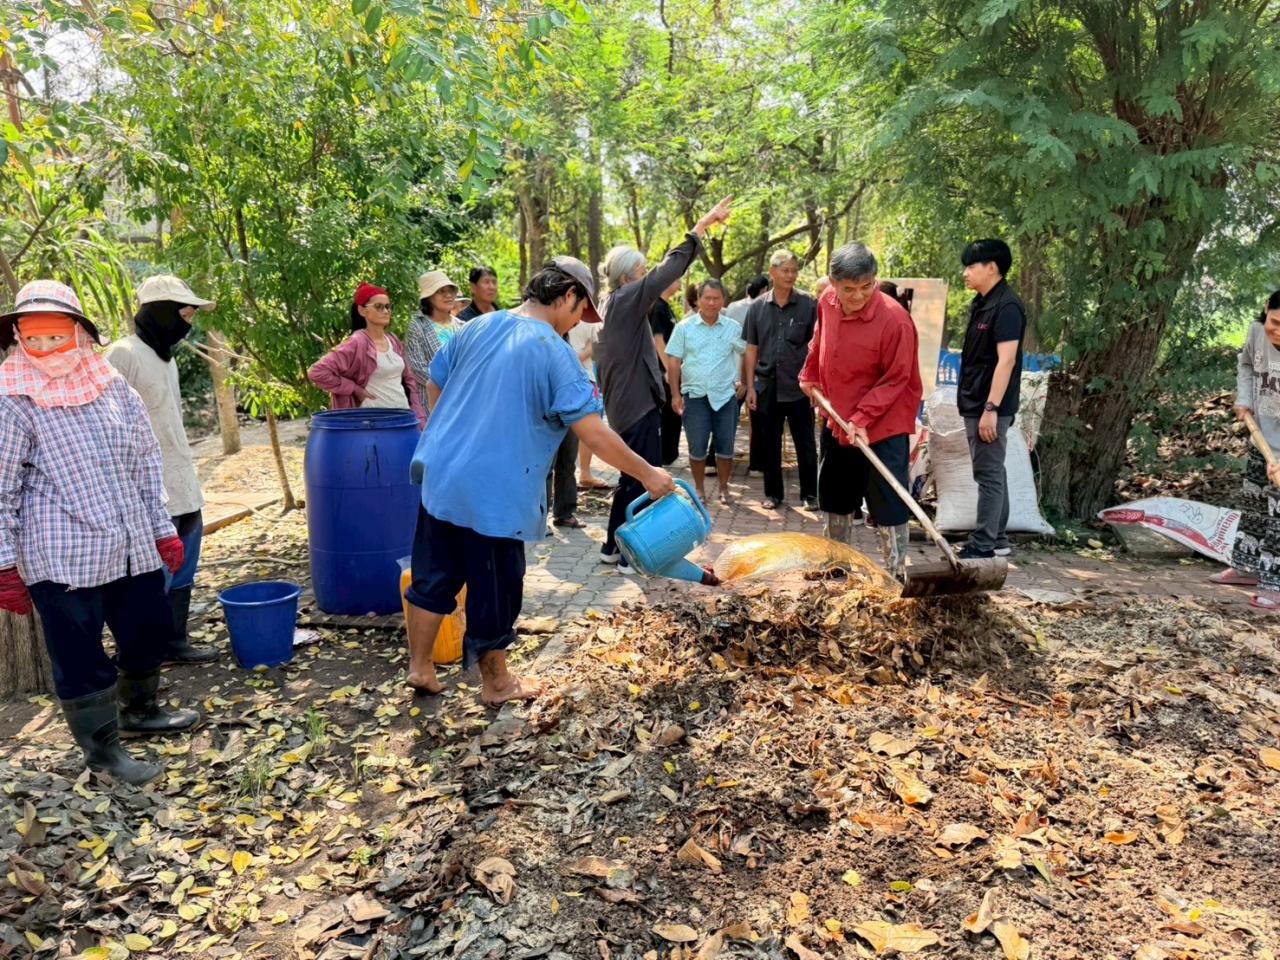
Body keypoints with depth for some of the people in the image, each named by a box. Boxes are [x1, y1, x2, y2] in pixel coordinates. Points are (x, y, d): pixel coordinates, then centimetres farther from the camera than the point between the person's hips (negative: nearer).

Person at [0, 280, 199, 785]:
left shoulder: (113, 386, 4)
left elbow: (147, 463, 10)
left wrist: (162, 528, 10)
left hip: (131, 546, 5)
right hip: (61, 558, -5)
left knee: (148, 629, 18)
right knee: (80, 654, 4)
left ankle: (140, 709, 42)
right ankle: (101, 746, 22)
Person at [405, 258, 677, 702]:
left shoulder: (477, 327, 6)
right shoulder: (554, 353, -13)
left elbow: (435, 385, 18)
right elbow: (595, 434, -16)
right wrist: (647, 474, -6)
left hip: (440, 475, 7)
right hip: (494, 493, -7)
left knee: (435, 575, 19)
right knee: (495, 588, 9)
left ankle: (420, 665, 31)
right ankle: (496, 682, 26)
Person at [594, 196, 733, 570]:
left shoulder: (613, 306, 14)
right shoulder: (626, 300, -13)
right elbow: (669, 268, -19)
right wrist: (705, 223, -18)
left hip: (624, 404, 10)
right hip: (637, 404, -10)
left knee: (631, 479, 17)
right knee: (644, 481, -3)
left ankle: (613, 547, 25)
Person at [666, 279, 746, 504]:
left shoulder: (734, 328, 4)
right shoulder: (684, 327, 1)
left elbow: (747, 356, 14)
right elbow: (673, 361, 1)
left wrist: (744, 382, 6)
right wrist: (675, 394, -4)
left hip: (726, 394, 1)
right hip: (695, 395, -1)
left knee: (726, 446, 5)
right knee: (697, 447, 2)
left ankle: (723, 488, 20)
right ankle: (700, 490, 18)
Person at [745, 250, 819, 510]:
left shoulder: (809, 305, -2)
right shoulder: (758, 307, 4)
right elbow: (751, 350, 7)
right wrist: (750, 387, 3)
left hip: (799, 388, -2)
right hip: (767, 387, 2)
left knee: (805, 444, 4)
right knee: (769, 445, 10)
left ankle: (809, 494, 16)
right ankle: (773, 493, 22)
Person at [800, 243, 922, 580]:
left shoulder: (894, 319, -24)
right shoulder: (827, 302, -5)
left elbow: (895, 380, -19)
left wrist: (862, 418, -24)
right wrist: (811, 377, 20)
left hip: (882, 428, -7)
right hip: (837, 422, 7)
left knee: (888, 508, -4)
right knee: (835, 500, 20)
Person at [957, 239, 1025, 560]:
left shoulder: (1006, 307, -15)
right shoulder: (980, 303, 13)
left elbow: (1006, 360, -21)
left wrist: (991, 408, -23)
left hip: (990, 407, -10)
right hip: (974, 403, 10)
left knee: (989, 474, -5)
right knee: (992, 472, 14)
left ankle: (983, 546, 1)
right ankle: (997, 540, 23)